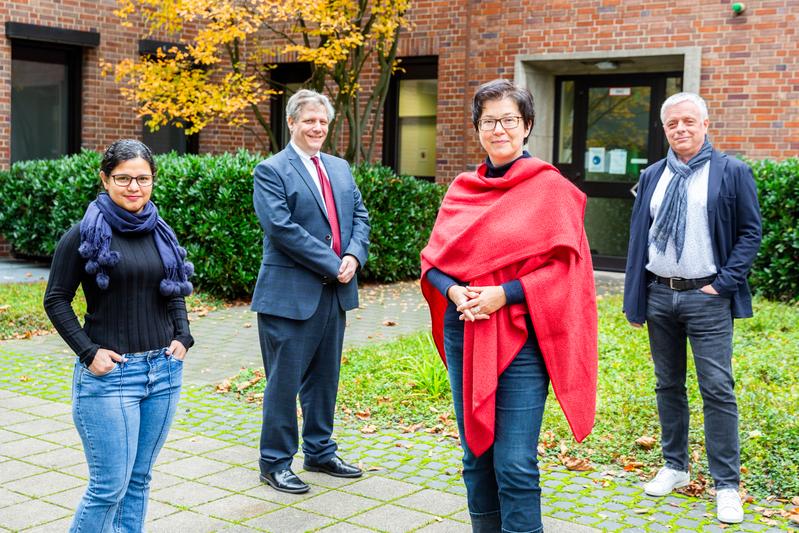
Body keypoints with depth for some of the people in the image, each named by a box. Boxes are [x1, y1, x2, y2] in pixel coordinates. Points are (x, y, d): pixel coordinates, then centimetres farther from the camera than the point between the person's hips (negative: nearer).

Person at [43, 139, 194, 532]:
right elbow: (56, 300, -3)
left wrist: (182, 337, 3)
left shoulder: (161, 233, 9)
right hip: (109, 374, -5)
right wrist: (89, 351, -12)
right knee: (110, 485, -4)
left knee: (139, 479, 12)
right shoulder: (84, 234, -6)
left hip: (164, 369, 5)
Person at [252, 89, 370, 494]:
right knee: (285, 380, 1)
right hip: (290, 293, -7)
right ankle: (275, 463, 13)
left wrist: (354, 256, -9)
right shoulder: (271, 171, -7)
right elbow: (282, 228, -17)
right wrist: (333, 264, -17)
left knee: (325, 377, 16)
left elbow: (360, 215, 11)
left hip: (335, 291, 7)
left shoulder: (340, 168, 15)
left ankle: (320, 452, 30)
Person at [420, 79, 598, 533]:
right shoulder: (462, 189, 10)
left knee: (514, 467, -7)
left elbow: (565, 263, -9)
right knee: (476, 457, 13)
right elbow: (435, 258, 10)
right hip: (463, 334, 5)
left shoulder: (549, 187, -4)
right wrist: (454, 291, -11)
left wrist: (503, 293, -18)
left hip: (521, 337, -5)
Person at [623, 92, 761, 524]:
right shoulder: (651, 177, 10)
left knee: (718, 390, -6)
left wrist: (723, 283, -11)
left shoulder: (732, 173, -1)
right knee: (668, 386, 13)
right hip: (659, 295, 4)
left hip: (706, 297, -4)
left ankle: (727, 485, 3)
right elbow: (637, 237, 11)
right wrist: (635, 300, 7)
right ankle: (675, 467, 26)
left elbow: (750, 232, -2)